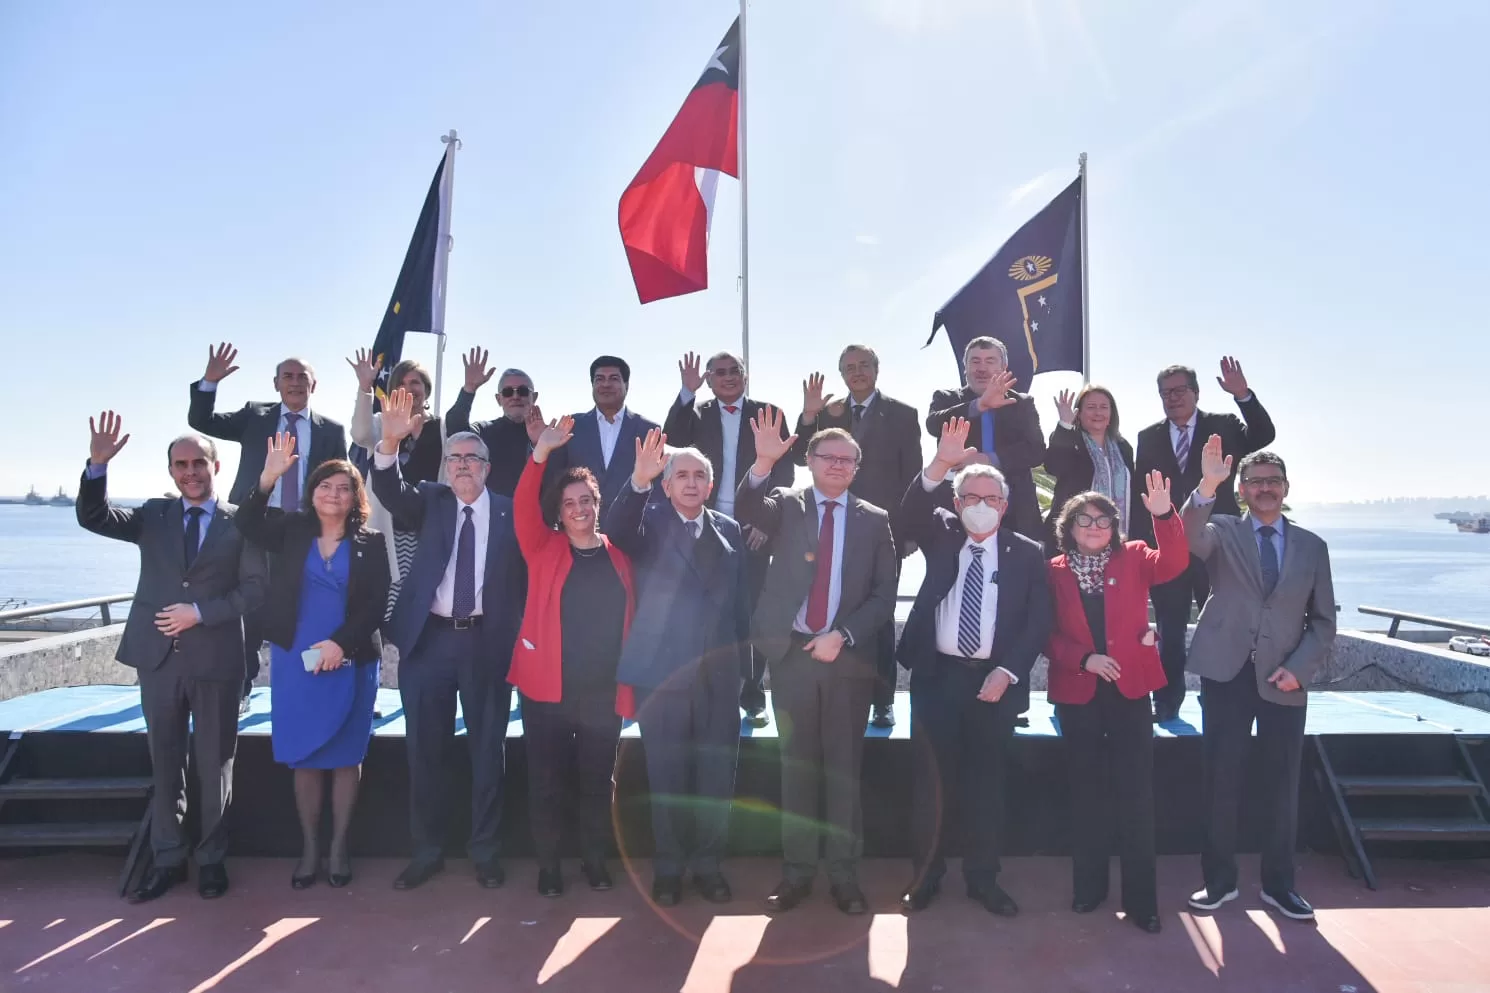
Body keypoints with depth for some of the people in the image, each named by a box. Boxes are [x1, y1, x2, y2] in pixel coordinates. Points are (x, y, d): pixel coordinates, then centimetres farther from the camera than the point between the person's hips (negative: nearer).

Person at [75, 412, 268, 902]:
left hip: (215, 658, -3)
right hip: (158, 655, 3)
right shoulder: (153, 515, 9)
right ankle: (167, 858, 27)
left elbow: (256, 587, -6)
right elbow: (93, 517, -6)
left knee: (215, 764, 8)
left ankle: (211, 858, 23)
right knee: (165, 763, 13)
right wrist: (98, 465, -20)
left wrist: (200, 613, -15)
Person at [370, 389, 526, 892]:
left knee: (488, 748, 8)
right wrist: (390, 442, -30)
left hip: (488, 641, -1)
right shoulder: (430, 502, 6)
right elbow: (391, 492, -13)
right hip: (429, 639, 2)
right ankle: (427, 851, 27)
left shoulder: (510, 512, 2)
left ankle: (484, 850, 25)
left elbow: (524, 576, 2)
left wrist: (523, 635, -6)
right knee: (424, 749, 10)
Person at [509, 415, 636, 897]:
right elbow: (523, 508, -15)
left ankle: (596, 862, 31)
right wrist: (542, 453, -27)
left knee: (597, 782, 13)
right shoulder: (543, 549, 2)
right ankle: (548, 866, 26)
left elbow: (630, 620, 7)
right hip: (546, 687, -1)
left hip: (604, 692, 1)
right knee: (546, 782, 8)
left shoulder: (619, 556, 6)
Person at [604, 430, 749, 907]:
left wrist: (744, 663, 6)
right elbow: (616, 531, -22)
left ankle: (708, 862, 26)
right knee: (666, 775, 8)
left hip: (719, 673, 3)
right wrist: (639, 481, -37)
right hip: (662, 672, -2)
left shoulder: (731, 530, 10)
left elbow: (742, 600, 10)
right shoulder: (649, 523, 2)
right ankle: (668, 866, 24)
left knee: (717, 774, 10)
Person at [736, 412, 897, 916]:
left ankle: (844, 874, 21)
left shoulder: (875, 520, 6)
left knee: (844, 767, 8)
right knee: (796, 765, 9)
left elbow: (884, 594, 2)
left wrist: (843, 636, -11)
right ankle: (797, 871, 22)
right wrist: (764, 462, -34)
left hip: (848, 657, 0)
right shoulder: (786, 504, 5)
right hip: (792, 652, 0)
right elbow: (747, 511, -17)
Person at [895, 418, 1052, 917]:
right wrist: (941, 464, -29)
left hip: (995, 681, 0)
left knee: (986, 782, 10)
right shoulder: (942, 535, 6)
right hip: (936, 676, 1)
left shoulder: (1027, 553, 3)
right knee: (930, 781, 7)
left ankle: (983, 877, 26)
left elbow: (1038, 621, 0)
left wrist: (1006, 672, -11)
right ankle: (926, 874, 23)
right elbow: (911, 513, -14)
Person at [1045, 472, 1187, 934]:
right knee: (1087, 791, 11)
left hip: (1130, 688, 0)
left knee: (1136, 794, 2)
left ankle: (1141, 898, 12)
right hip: (1077, 692, 0)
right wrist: (1083, 659, -16)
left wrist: (1164, 515, -32)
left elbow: (1173, 564, -18)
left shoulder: (1134, 558, 3)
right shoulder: (1054, 572, 1)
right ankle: (1089, 886, 25)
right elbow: (1047, 635, -1)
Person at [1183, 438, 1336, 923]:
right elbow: (1187, 539, -22)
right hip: (1227, 674, -2)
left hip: (1284, 680, 2)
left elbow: (1323, 621, 10)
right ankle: (1219, 880, 19)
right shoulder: (1222, 532, 3)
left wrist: (1298, 668, -5)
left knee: (1283, 787, 9)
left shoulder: (1312, 546, 10)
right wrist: (1206, 487, -37)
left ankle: (1278, 884, 25)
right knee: (1221, 782, 5)